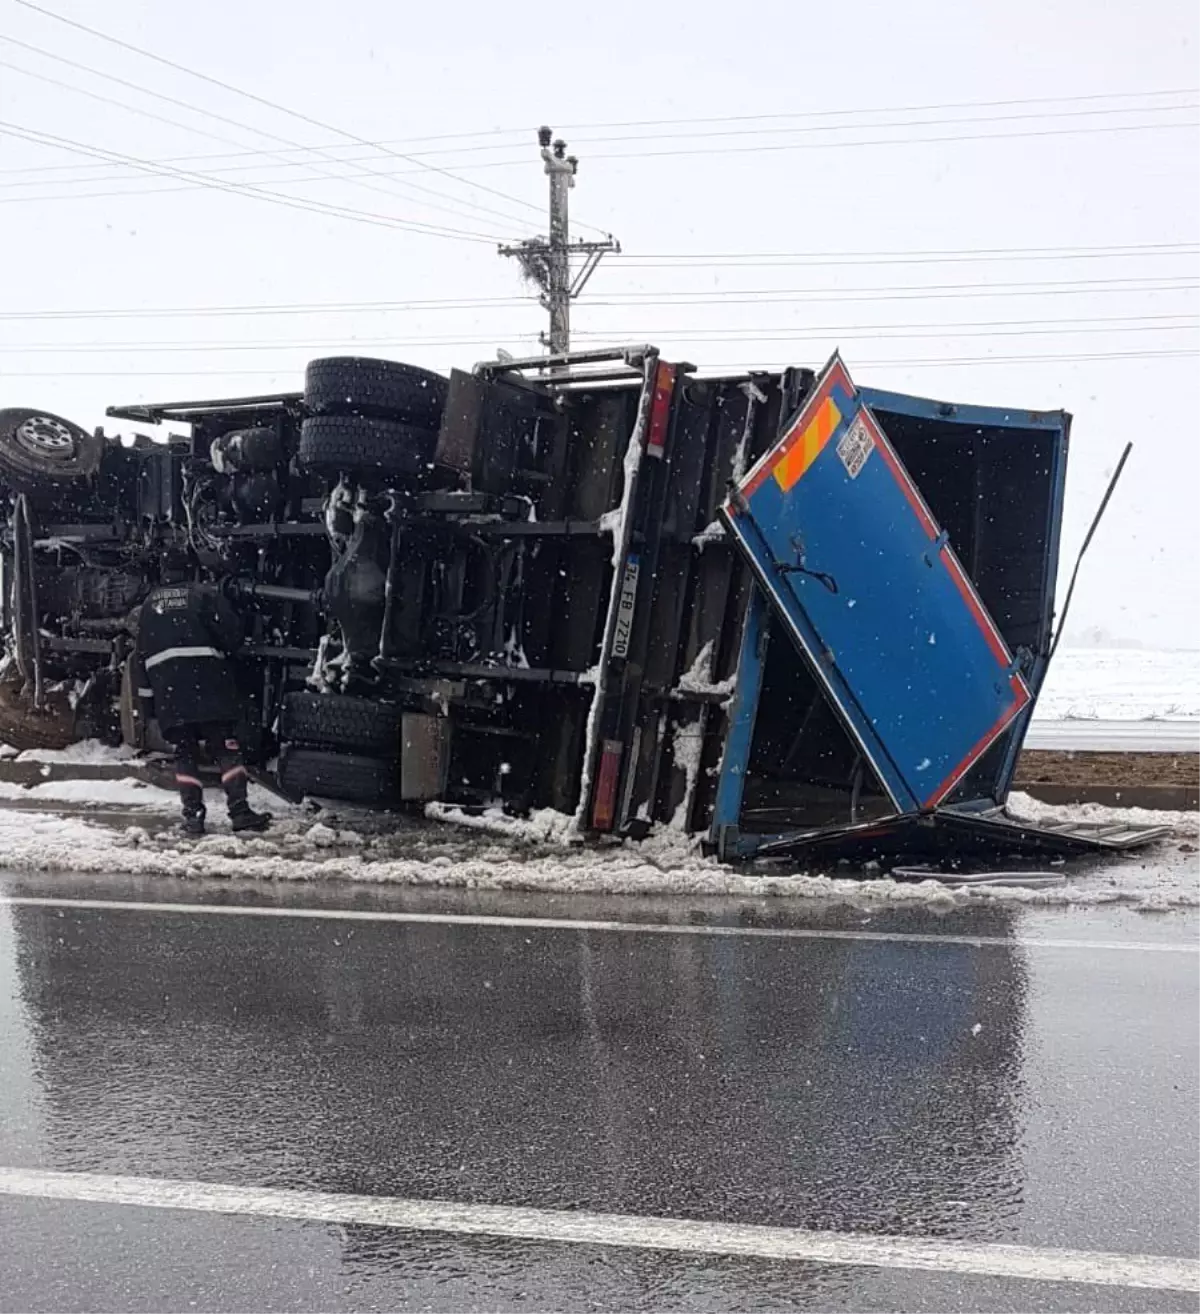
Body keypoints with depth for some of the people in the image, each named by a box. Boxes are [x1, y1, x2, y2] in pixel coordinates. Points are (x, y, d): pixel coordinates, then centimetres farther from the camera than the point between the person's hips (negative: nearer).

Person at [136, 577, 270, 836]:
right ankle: (239, 809, -11)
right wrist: (224, 653, 16)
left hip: (165, 683, 3)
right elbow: (232, 633, -3)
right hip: (207, 677, -3)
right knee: (226, 746, -2)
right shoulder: (206, 593, 8)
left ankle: (193, 814, -1)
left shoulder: (150, 602, 21)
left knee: (184, 751, 7)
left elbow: (142, 649, 19)